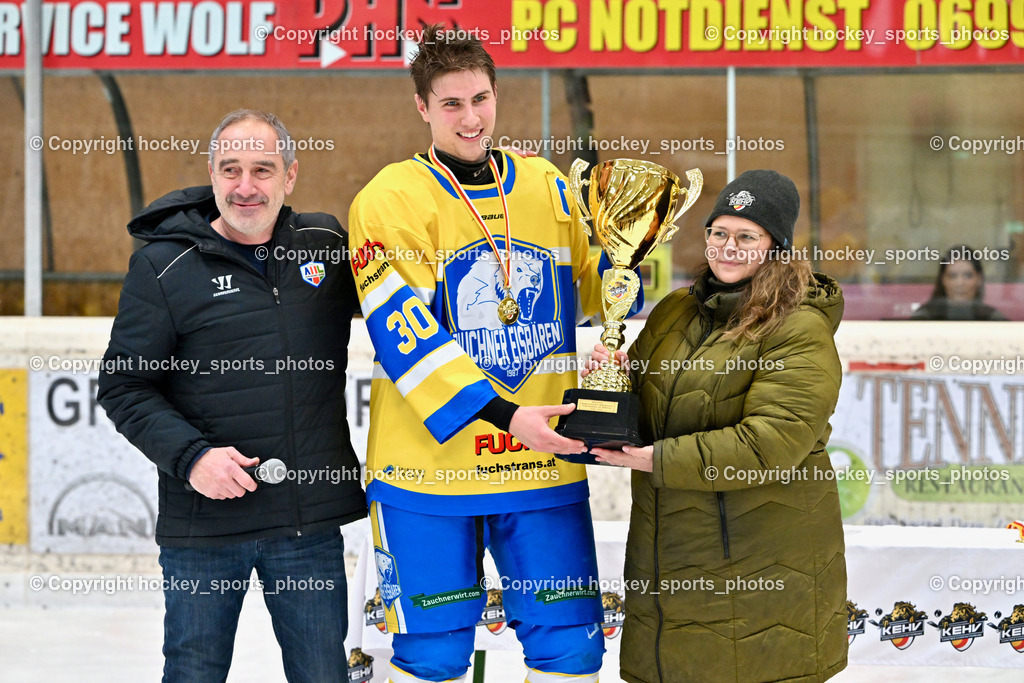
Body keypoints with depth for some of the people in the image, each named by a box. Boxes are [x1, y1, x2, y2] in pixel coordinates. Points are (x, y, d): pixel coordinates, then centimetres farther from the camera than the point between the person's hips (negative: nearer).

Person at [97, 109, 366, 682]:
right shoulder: (164, 267, -3)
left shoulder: (328, 244, 6)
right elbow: (124, 386, -3)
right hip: (203, 524, -2)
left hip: (312, 516, 2)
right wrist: (190, 456, -16)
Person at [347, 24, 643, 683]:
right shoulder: (390, 199, -6)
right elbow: (403, 332, -15)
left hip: (544, 461, 4)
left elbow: (583, 296, 22)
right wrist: (500, 413, -22)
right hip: (429, 463, -4)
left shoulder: (549, 188, 10)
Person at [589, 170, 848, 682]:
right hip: (668, 554, 7)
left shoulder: (801, 331, -11)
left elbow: (770, 442, -21)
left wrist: (659, 460, -20)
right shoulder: (675, 312, 13)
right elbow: (642, 417, 21)